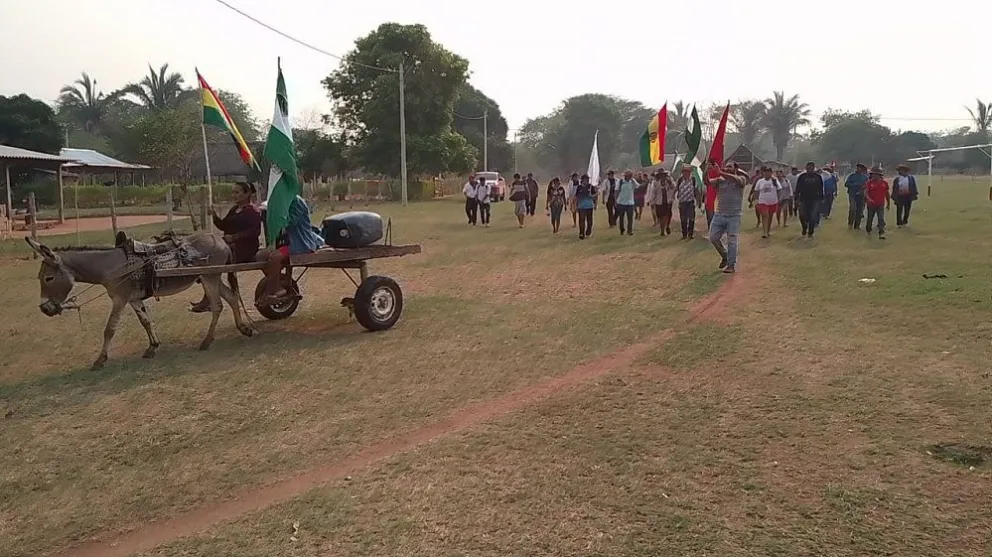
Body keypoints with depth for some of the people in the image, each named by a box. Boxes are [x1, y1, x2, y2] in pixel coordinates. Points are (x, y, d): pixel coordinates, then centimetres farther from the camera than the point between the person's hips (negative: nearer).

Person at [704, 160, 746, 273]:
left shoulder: (741, 179, 0)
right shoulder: (719, 180, 8)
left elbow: (735, 179, -24)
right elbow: (707, 182, -9)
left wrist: (720, 172, -32)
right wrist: (707, 171, -27)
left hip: (734, 216, -4)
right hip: (719, 214, 4)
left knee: (732, 241, -2)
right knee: (713, 237, 4)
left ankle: (731, 265, 7)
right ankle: (725, 256, 27)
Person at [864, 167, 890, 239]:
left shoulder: (884, 183, 4)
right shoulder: (869, 183, -3)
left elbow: (887, 194, 12)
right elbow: (866, 192, -12)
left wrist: (888, 203, 16)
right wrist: (868, 199, -32)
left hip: (881, 204, 0)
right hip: (871, 204, 0)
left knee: (881, 219, -10)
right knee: (870, 218, 13)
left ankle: (881, 233, -13)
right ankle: (868, 230, 35)